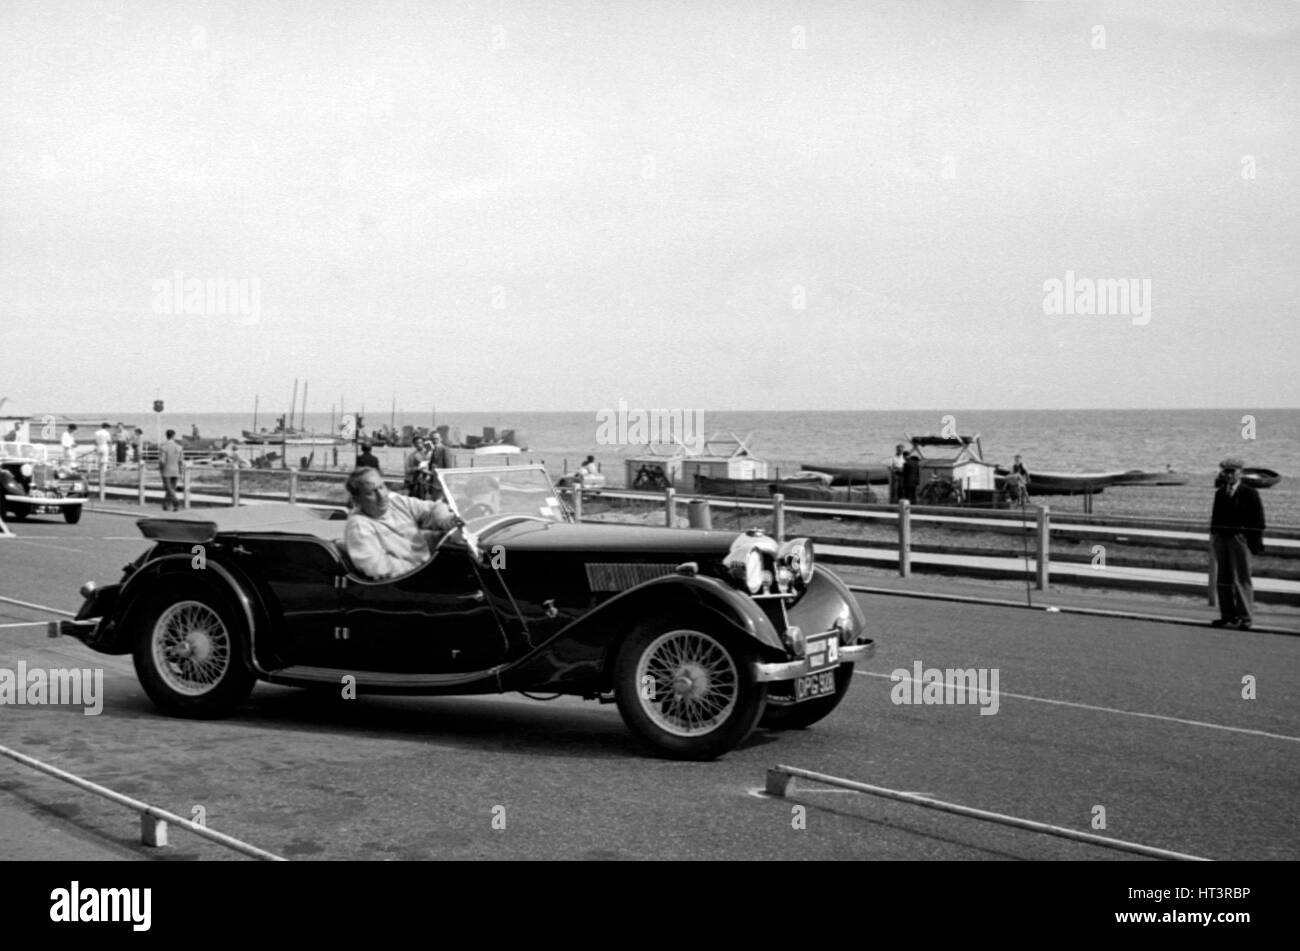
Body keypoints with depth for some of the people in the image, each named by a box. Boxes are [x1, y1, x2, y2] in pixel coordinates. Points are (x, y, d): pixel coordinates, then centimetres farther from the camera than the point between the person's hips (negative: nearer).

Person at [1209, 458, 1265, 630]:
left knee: (1241, 578, -7)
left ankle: (1245, 617, -3)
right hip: (1221, 538, 6)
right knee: (1223, 579, 7)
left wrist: (1255, 542, -10)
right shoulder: (1220, 493, 14)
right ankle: (1228, 615, 14)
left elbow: (1258, 519, -4)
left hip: (1239, 538, -6)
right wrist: (1213, 536, 8)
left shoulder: (1249, 493, -2)